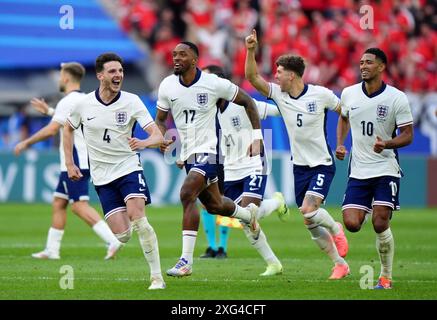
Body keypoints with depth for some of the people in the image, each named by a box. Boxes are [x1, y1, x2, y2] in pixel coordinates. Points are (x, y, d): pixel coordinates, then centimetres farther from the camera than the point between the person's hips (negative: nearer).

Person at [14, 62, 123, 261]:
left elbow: (51, 130, -19)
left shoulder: (68, 102, -13)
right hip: (81, 161, 10)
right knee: (58, 203, 13)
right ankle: (52, 250, 14)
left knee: (79, 205, -13)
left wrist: (26, 143, -9)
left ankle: (112, 240, -23)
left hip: (75, 163, -10)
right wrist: (48, 111, 41)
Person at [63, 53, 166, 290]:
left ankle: (157, 276, -16)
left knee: (138, 219, -23)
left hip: (129, 167, -1)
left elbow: (157, 136, -14)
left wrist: (144, 142, -36)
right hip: (102, 176, 1)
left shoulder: (131, 101, -8)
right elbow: (68, 128, 17)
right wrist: (69, 164, 12)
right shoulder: (84, 104, -3)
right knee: (122, 235, -9)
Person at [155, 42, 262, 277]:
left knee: (187, 194, -25)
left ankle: (186, 261, -24)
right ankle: (248, 214, 52)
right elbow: (160, 119, 11)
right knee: (214, 205, 17)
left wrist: (257, 136, -3)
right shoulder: (167, 86, -2)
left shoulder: (214, 84, -13)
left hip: (208, 150, -6)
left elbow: (247, 102, 0)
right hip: (188, 153, 6)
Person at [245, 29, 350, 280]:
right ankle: (340, 264, 19)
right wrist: (251, 51, -23)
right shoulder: (278, 94, -2)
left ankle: (336, 229, 8)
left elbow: (345, 112, 2)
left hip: (322, 164, -5)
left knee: (308, 210, -24)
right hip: (300, 165, 5)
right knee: (311, 224, 5)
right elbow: (252, 76, -10)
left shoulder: (321, 95, -12)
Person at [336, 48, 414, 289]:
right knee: (352, 224, -10)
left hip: (386, 169, -3)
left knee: (380, 224, -13)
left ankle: (386, 276, 5)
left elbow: (407, 135, -6)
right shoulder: (349, 94, 3)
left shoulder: (397, 98, -9)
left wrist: (387, 144, -24)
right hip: (358, 170, 3)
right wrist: (340, 144, 8)